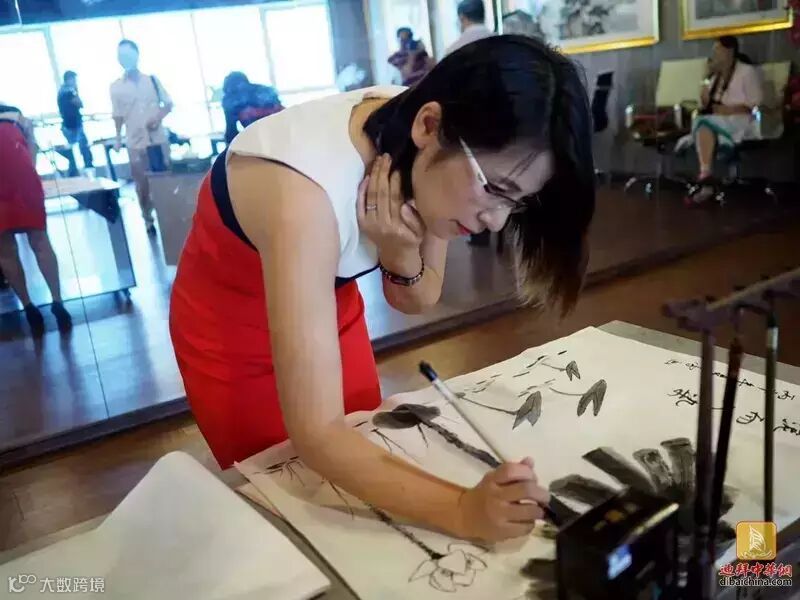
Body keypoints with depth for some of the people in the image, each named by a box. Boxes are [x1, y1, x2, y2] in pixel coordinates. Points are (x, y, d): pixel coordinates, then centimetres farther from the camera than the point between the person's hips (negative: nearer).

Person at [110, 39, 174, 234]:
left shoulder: (152, 80, 4)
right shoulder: (116, 87, 2)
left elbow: (168, 104, 7)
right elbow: (117, 116, 5)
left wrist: (159, 117, -11)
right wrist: (118, 139, -1)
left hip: (159, 138, 1)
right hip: (135, 143, -1)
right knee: (142, 183, 4)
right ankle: (148, 219, 16)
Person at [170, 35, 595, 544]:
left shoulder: (420, 155, -20)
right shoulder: (305, 193, -40)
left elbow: (417, 300, -7)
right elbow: (317, 434, -40)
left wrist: (402, 254, -27)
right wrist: (463, 511, -50)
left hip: (332, 308, 5)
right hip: (230, 330, -5)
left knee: (367, 490, 17)